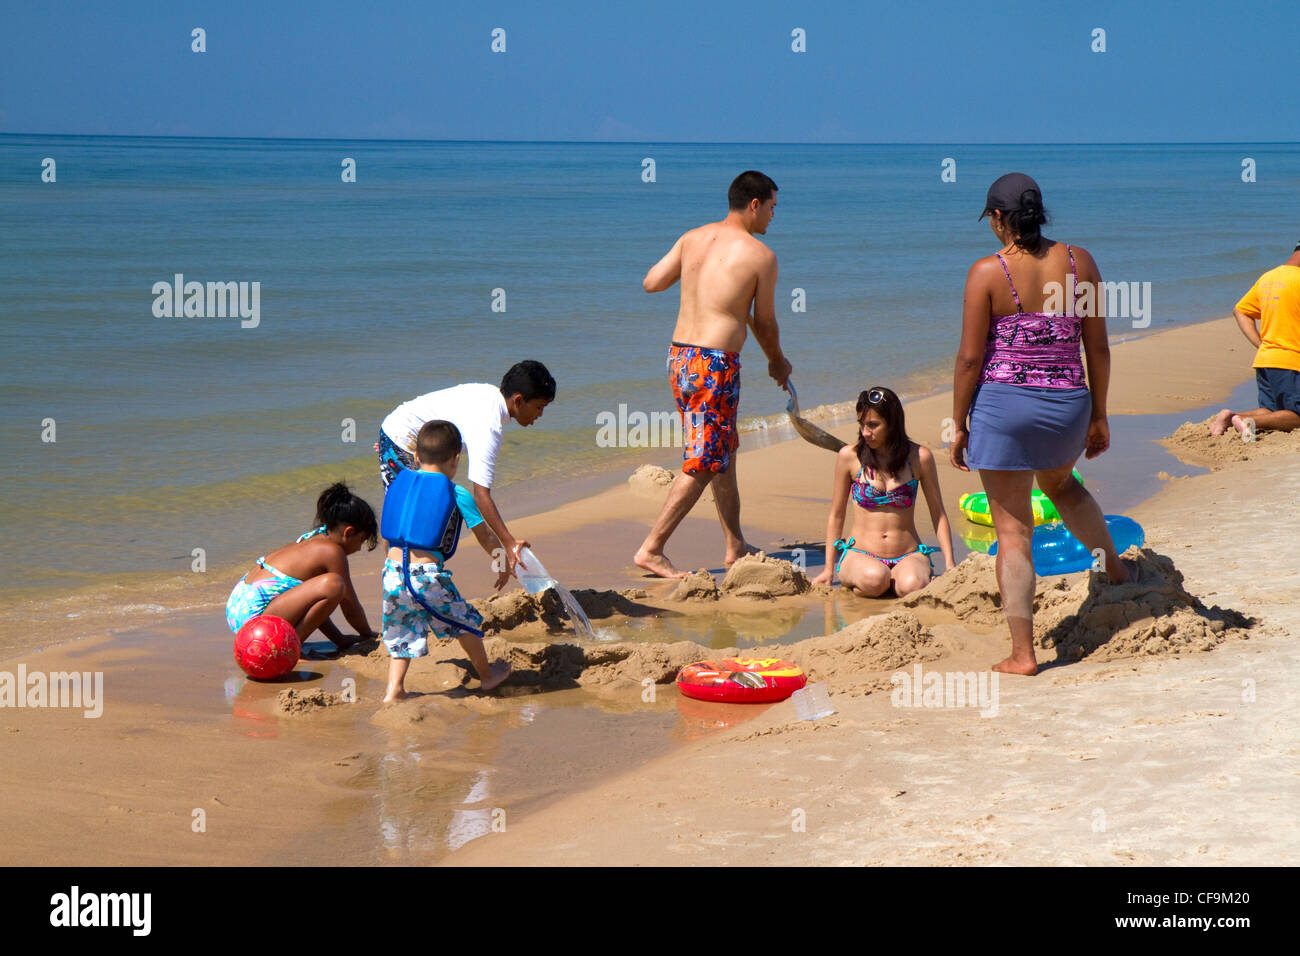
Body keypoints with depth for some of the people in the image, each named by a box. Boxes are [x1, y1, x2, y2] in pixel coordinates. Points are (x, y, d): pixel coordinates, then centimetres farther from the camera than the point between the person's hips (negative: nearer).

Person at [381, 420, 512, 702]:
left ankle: (394, 688, 8)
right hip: (427, 573, -4)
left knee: (401, 631, 18)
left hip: (392, 570, 4)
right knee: (464, 621, 17)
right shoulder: (458, 496, 0)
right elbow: (487, 538, 9)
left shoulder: (400, 481, 12)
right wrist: (503, 564, 25)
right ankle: (487, 675, 32)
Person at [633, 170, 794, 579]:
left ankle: (736, 546, 28)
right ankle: (651, 549, -3)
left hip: (679, 357, 8)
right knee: (703, 464, -1)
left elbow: (650, 283, 6)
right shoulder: (761, 256, -7)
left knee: (724, 452, 20)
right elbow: (764, 323, 2)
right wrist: (777, 362, 21)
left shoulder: (693, 238, 7)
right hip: (715, 364, -8)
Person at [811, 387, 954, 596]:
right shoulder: (849, 457, -2)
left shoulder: (919, 457, -1)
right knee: (874, 580, -37)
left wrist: (950, 565, -1)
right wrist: (829, 569, 5)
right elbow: (836, 516, 7)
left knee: (911, 586, -34)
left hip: (908, 556, 1)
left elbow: (938, 514, 7)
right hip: (860, 555, -1)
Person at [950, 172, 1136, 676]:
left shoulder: (988, 272, -11)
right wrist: (1099, 415, 14)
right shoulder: (1078, 261, 0)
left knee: (1012, 529, 2)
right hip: (1068, 404, 4)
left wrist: (959, 426, 0)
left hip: (1003, 406, -4)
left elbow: (970, 357, -10)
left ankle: (1023, 653, 2)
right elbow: (1098, 348, 4)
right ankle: (1115, 567, 54)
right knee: (1060, 484, 36)